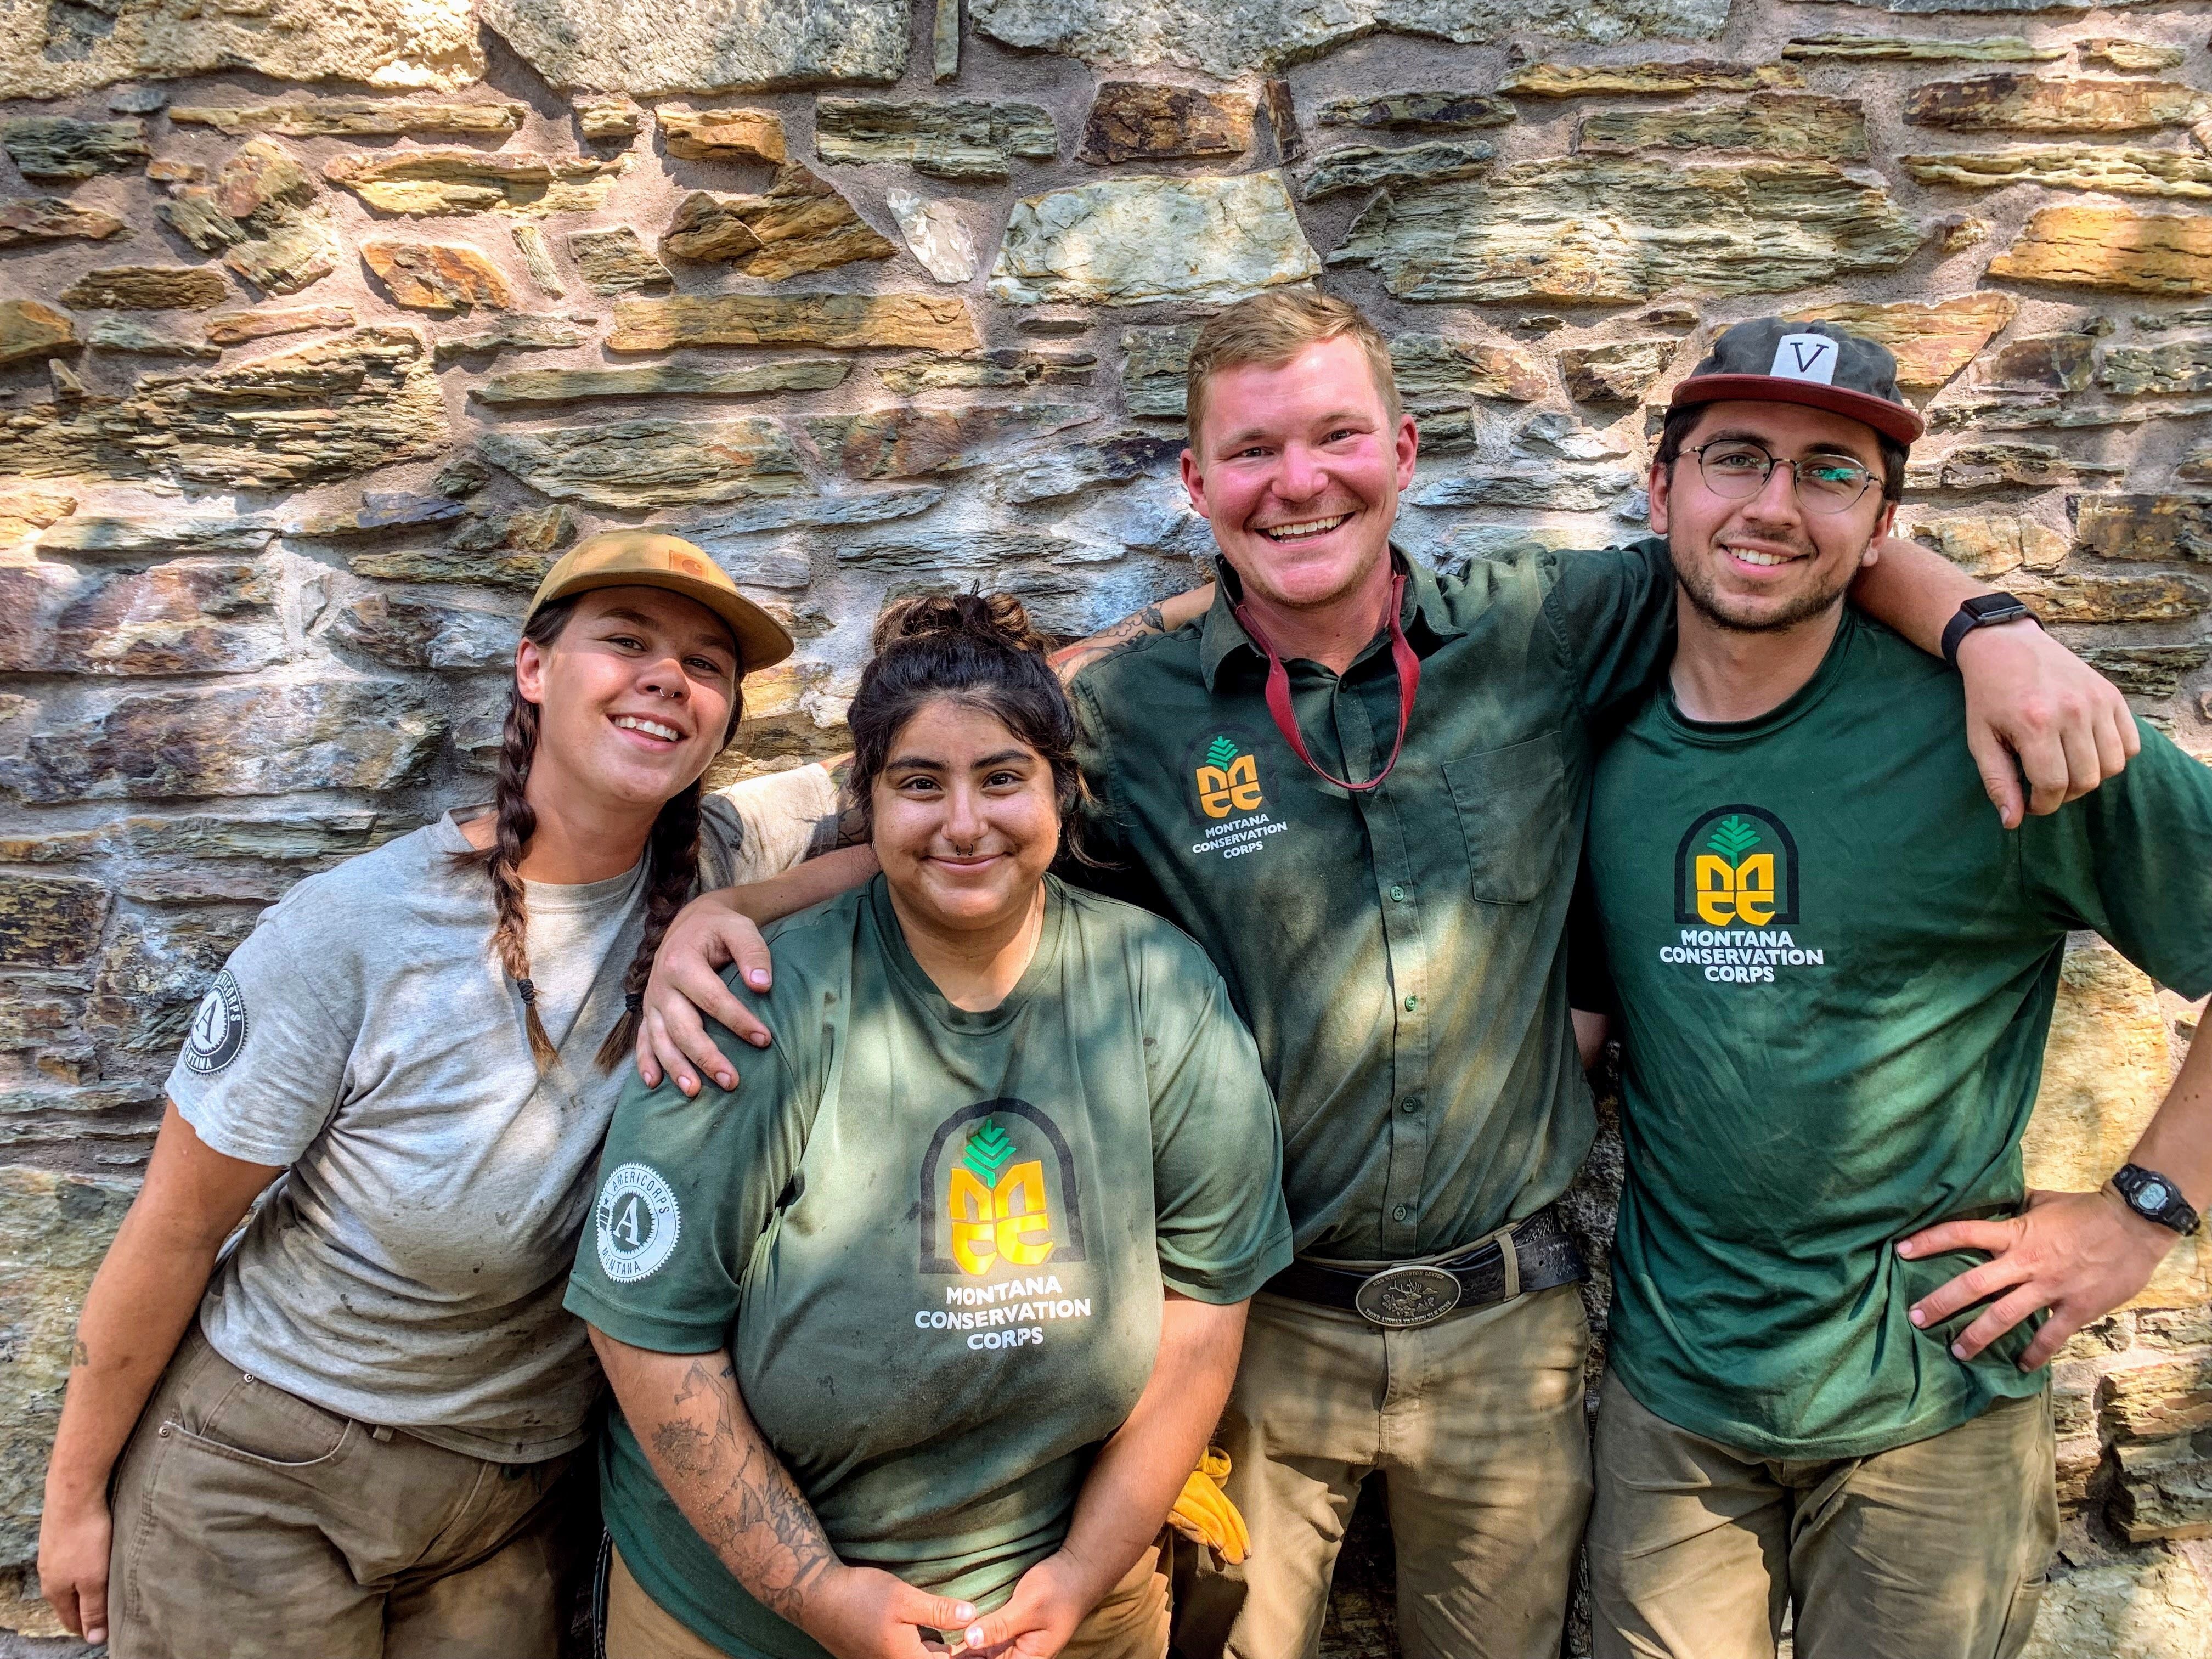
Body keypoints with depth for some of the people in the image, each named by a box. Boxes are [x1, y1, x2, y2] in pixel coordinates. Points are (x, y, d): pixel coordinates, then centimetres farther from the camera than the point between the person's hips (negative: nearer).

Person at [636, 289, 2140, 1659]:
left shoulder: (1544, 637, -5)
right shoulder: (1125, 711, -9)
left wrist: (1985, 627, -11)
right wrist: (720, 908, -16)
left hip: (1508, 1333, 2)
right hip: (1255, 1328, -1)